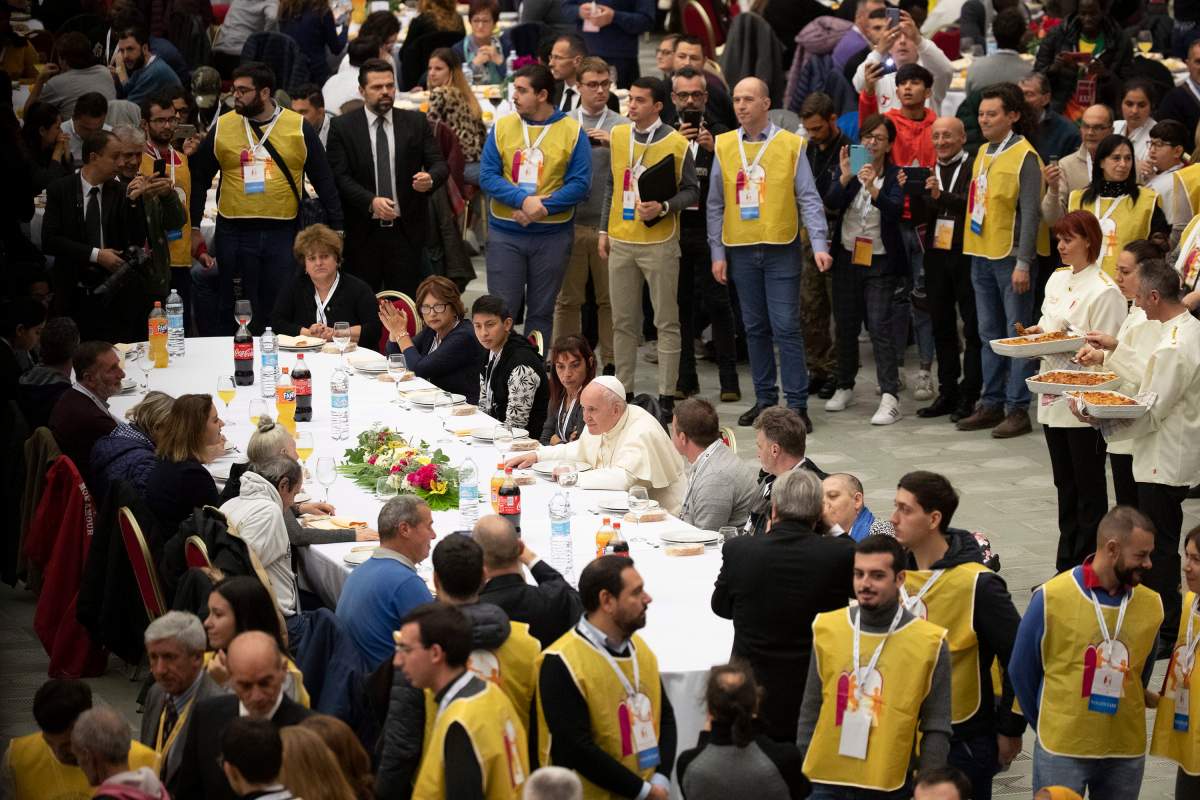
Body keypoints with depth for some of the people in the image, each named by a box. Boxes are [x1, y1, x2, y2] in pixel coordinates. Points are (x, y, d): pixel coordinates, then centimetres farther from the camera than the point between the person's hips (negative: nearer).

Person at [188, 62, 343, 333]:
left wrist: (336, 229, 1)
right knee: (236, 313, 5)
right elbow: (199, 179, 10)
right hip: (234, 234, 1)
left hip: (283, 233, -1)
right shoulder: (223, 128, 3)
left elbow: (323, 181, 4)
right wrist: (194, 228, 5)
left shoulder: (298, 128, 0)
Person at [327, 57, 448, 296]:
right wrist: (371, 201, -20)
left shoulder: (415, 123, 8)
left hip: (406, 230, 1)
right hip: (362, 232, -1)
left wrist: (431, 179, -19)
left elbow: (439, 164, 5)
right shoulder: (343, 127, 3)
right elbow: (340, 176, -4)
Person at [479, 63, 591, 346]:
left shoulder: (571, 131, -2)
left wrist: (542, 207, -18)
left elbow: (579, 184, -7)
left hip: (553, 235, -1)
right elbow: (487, 176, -3)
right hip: (504, 233, 1)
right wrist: (524, 200, -18)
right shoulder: (502, 127, 3)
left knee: (541, 311, 8)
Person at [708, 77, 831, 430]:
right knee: (755, 328, 9)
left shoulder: (790, 145, -2)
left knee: (786, 328, -5)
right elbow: (715, 205, 9)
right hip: (741, 251, 3)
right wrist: (717, 252, 4)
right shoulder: (724, 147, 6)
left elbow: (808, 199, -3)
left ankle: (797, 404, -3)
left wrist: (819, 244, -13)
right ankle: (764, 399, 17)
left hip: (781, 249, -3)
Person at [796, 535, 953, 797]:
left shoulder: (930, 643, -3)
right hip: (825, 785, 2)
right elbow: (810, 714, 12)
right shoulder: (827, 629, 5)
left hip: (891, 787, -2)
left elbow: (936, 730, -1)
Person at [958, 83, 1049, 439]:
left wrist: (1023, 263, -18)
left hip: (1010, 257, -8)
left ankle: (1018, 409, 0)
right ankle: (991, 404, 19)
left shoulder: (1025, 157, -11)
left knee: (1017, 334, -3)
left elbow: (1030, 213, -14)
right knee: (990, 334, 12)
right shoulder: (983, 153, 12)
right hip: (981, 255, 8)